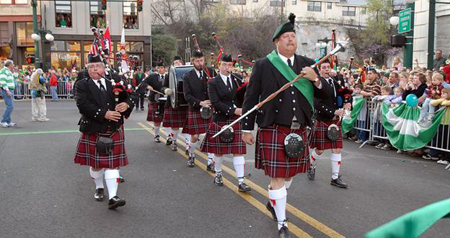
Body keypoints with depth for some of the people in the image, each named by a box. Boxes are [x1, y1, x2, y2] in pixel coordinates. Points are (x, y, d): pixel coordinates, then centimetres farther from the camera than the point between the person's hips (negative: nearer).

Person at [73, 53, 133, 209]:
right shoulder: (82, 85, -3)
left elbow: (126, 98, 6)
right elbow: (83, 105, -17)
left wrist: (126, 105, -19)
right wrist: (104, 114, -25)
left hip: (114, 130, 1)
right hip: (93, 131, -1)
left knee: (112, 163, -1)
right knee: (95, 163, 12)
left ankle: (113, 197, -3)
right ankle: (99, 188, 36)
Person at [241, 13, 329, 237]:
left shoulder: (307, 64, 9)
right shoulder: (263, 65, -3)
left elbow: (324, 93, 9)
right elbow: (251, 98, -2)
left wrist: (315, 79, -12)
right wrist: (247, 129, -2)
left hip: (299, 130, 5)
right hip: (274, 130, -4)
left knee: (289, 172, 16)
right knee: (277, 176, -2)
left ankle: (273, 203, 44)